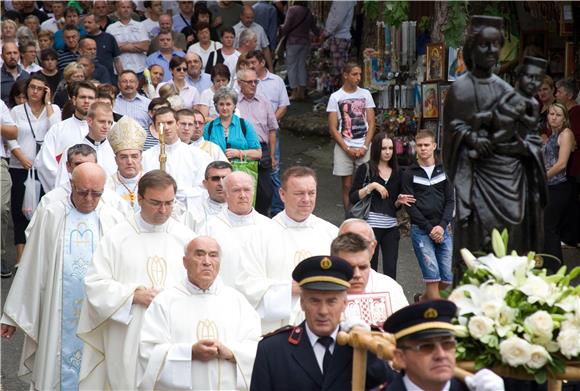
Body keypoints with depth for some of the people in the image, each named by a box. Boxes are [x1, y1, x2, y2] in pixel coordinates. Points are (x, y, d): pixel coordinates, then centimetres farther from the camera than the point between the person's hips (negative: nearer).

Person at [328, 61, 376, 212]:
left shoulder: (365, 94, 7)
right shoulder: (335, 97, 2)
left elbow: (371, 123, 5)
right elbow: (333, 128, 0)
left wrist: (364, 147, -7)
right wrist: (347, 149, -9)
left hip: (363, 147, 1)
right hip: (344, 147, -1)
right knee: (347, 185, 2)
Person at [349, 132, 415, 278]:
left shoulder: (396, 173, 15)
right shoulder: (365, 169, 1)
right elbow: (352, 198, -5)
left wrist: (399, 201, 0)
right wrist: (371, 186, -15)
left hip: (391, 226, 4)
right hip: (370, 224, -4)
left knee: (390, 270, -1)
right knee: (370, 268, -2)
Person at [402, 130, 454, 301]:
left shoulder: (444, 171, 11)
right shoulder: (410, 174, 4)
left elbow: (450, 201, 7)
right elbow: (409, 205, -2)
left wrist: (442, 226, -8)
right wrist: (429, 228, -10)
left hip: (442, 229, 3)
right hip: (420, 230, -3)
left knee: (448, 278, 2)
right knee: (432, 276, -11)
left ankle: (424, 300, 25)